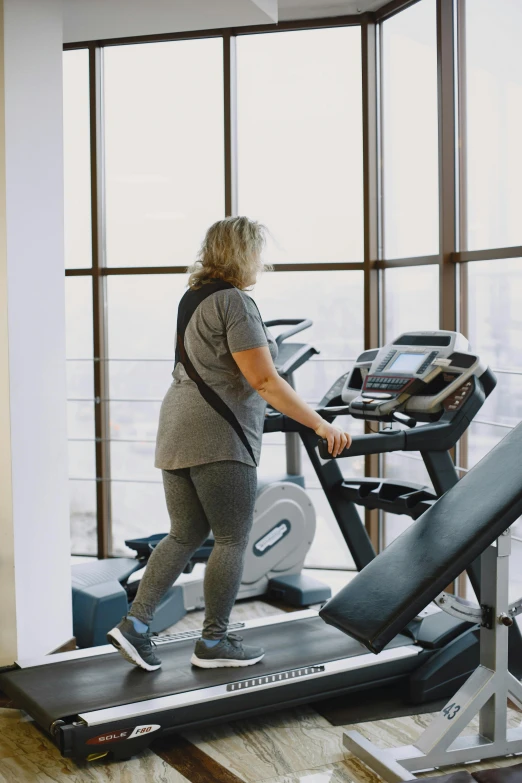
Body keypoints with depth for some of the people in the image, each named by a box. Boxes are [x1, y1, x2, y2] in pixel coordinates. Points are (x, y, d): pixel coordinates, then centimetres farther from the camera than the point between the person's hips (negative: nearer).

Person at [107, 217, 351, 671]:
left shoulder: (194, 299, 16)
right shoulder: (234, 302, -13)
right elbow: (265, 381, -19)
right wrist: (321, 425, -17)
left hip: (178, 432, 9)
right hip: (218, 438, -9)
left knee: (185, 536, 14)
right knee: (232, 540, 3)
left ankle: (135, 623, 9)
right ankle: (214, 643, 12)